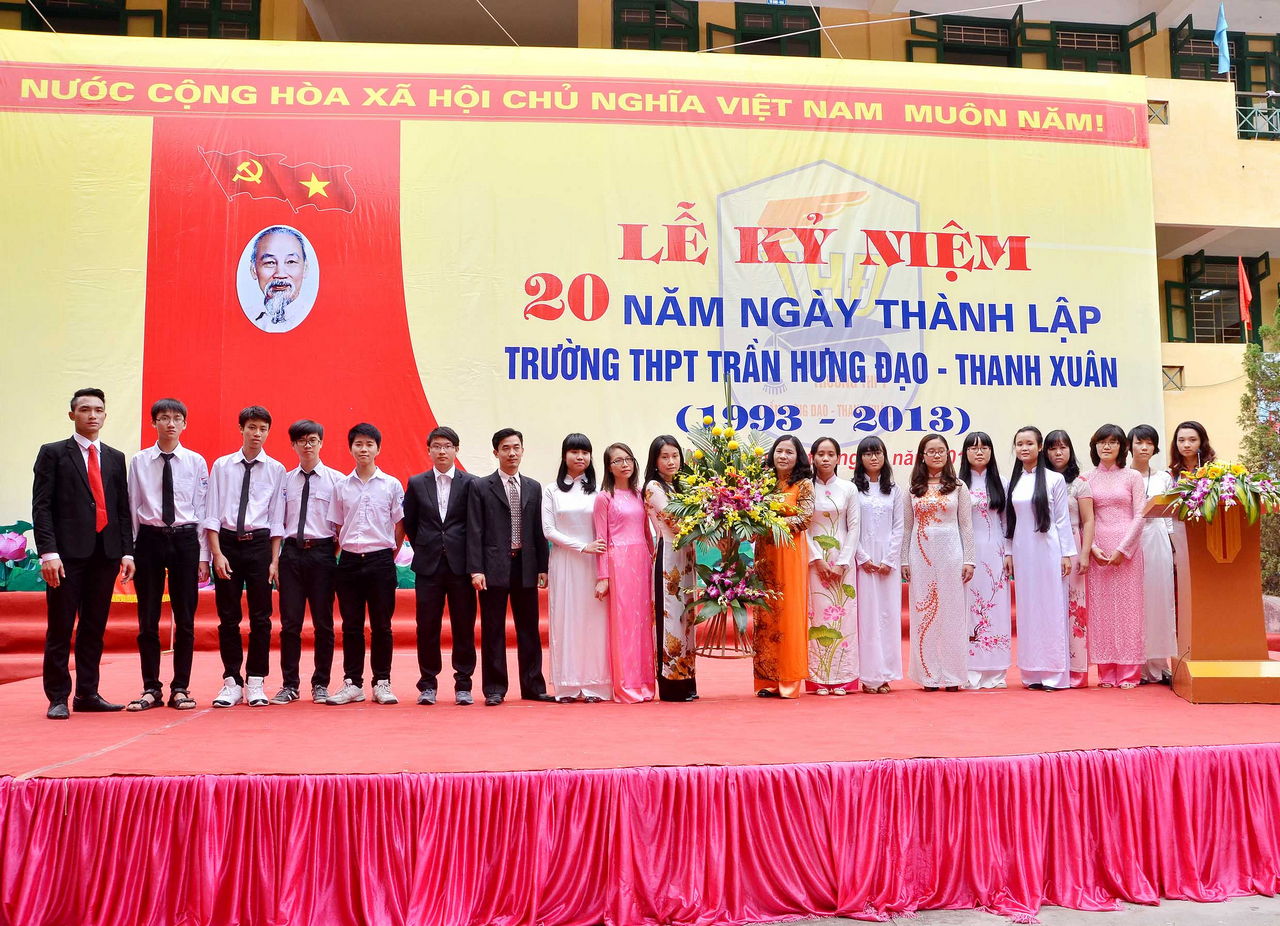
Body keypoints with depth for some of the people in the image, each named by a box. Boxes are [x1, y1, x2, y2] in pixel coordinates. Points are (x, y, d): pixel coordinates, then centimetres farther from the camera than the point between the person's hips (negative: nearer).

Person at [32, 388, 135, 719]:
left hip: (106, 552, 4)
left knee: (94, 627, 8)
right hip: (68, 553, -4)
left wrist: (127, 551, 5)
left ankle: (87, 694, 16)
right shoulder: (53, 453, 4)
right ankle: (58, 698, 8)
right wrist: (48, 551, -13)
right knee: (61, 627, 0)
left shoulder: (115, 458, 15)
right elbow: (41, 507, -3)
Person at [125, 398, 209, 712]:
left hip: (185, 539, 0)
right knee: (148, 619, 5)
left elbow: (202, 509, 2)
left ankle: (180, 688, 14)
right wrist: (128, 552, 1)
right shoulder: (139, 462, 4)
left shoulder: (196, 462, 2)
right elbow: (132, 508, 4)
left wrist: (203, 555, -1)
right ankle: (151, 689, 16)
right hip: (149, 538, 0)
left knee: (185, 618, 4)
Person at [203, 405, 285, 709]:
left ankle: (255, 683, 14)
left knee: (260, 616, 3)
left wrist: (274, 560, -3)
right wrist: (217, 553, -7)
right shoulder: (221, 466, 4)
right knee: (228, 616, 6)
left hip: (260, 543, 0)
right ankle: (232, 682, 16)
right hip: (227, 542, 0)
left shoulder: (276, 470, 3)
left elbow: (277, 519, 2)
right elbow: (212, 514, 1)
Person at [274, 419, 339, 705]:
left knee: (323, 622, 4)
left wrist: (334, 551, -4)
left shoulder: (335, 479, 1)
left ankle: (320, 684, 16)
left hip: (322, 552, -2)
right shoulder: (285, 480, 9)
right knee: (290, 622, 4)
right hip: (291, 551, 2)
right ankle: (289, 684, 15)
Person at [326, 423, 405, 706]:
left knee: (381, 625, 3)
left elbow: (399, 526, 5)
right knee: (351, 626, 7)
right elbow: (337, 526, 13)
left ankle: (382, 683, 12)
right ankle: (352, 684, 15)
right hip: (349, 561, 2)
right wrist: (345, 552, 6)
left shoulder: (391, 485, 1)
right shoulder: (341, 486, 6)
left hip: (380, 560, -2)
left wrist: (389, 557, 4)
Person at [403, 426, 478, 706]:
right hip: (428, 565, 1)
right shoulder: (417, 483, 8)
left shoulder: (470, 483, 2)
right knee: (427, 627, 4)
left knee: (464, 627, 3)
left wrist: (473, 563, 0)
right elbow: (409, 524, 14)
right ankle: (427, 685, 14)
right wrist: (424, 549, 10)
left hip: (460, 565, -1)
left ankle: (463, 685, 12)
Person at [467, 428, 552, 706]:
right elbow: (475, 532, -3)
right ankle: (494, 689, 10)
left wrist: (543, 567, 5)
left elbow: (539, 530, 10)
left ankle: (533, 686, 15)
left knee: (529, 629, 7)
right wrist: (475, 569, -11)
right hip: (494, 568, -3)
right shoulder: (481, 488, 1)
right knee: (493, 630, 2)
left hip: (526, 567, 3)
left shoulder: (534, 488, 12)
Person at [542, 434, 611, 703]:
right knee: (565, 620, 1)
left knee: (594, 619, 0)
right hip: (563, 562, 0)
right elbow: (548, 530, 0)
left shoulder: (597, 490, 7)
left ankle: (595, 685, 6)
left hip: (593, 563, 0)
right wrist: (582, 547, -10)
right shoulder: (551, 490, 6)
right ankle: (567, 686, 7)